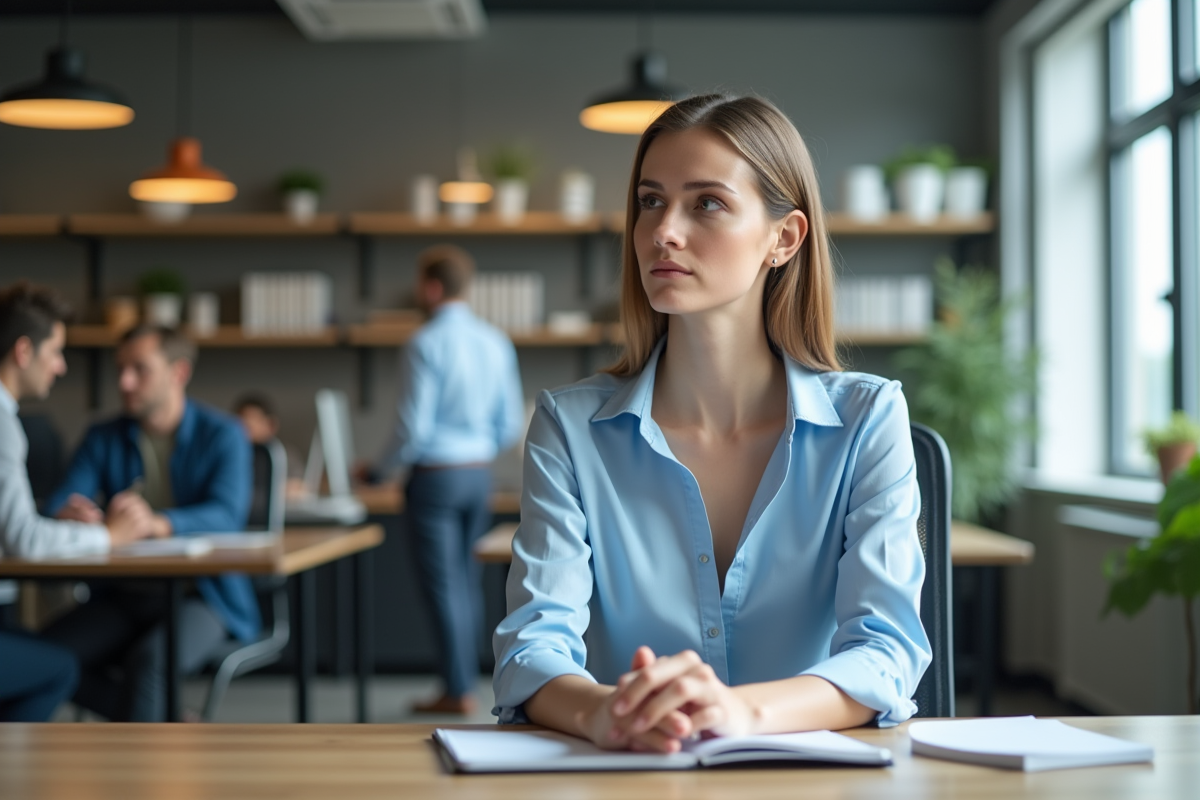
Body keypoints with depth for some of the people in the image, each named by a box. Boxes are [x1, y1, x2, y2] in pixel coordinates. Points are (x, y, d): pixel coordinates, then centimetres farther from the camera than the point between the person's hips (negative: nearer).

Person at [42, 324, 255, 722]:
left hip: (202, 595, -5)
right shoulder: (103, 438, 7)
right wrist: (68, 513, -32)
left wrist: (157, 522, -42)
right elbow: (60, 504, -5)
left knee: (148, 658, -35)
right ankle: (168, 721, -6)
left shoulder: (222, 435, -6)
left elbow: (227, 516, -21)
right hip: (124, 594, 5)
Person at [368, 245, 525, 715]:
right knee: (468, 580, 14)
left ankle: (458, 692, 3)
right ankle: (466, 674, 20)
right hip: (481, 473, 6)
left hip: (436, 476, -6)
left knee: (443, 584, -1)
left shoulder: (426, 345, -14)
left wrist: (379, 467, -1)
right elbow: (511, 425, 8)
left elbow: (414, 427, -16)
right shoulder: (496, 342, 5)